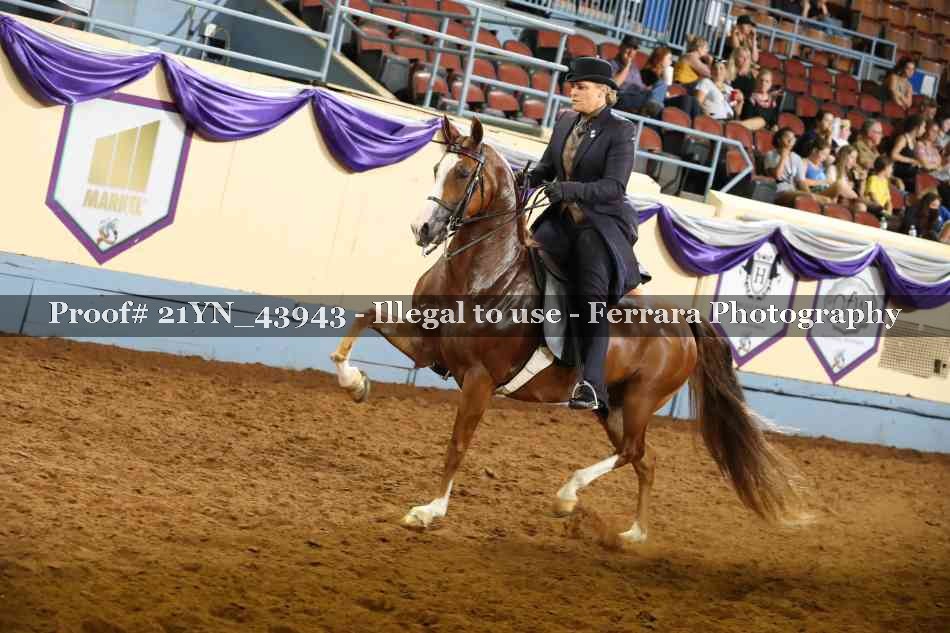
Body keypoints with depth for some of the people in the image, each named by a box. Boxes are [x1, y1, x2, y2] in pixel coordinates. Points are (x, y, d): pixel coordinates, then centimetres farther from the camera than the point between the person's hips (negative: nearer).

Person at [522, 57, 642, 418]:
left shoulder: (619, 132, -9)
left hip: (603, 222, -7)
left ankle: (592, 385, -28)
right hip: (562, 218, 7)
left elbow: (614, 187, -18)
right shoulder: (565, 124, 10)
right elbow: (547, 167, 19)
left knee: (592, 297, -19)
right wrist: (528, 179, -4)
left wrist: (568, 189, -30)